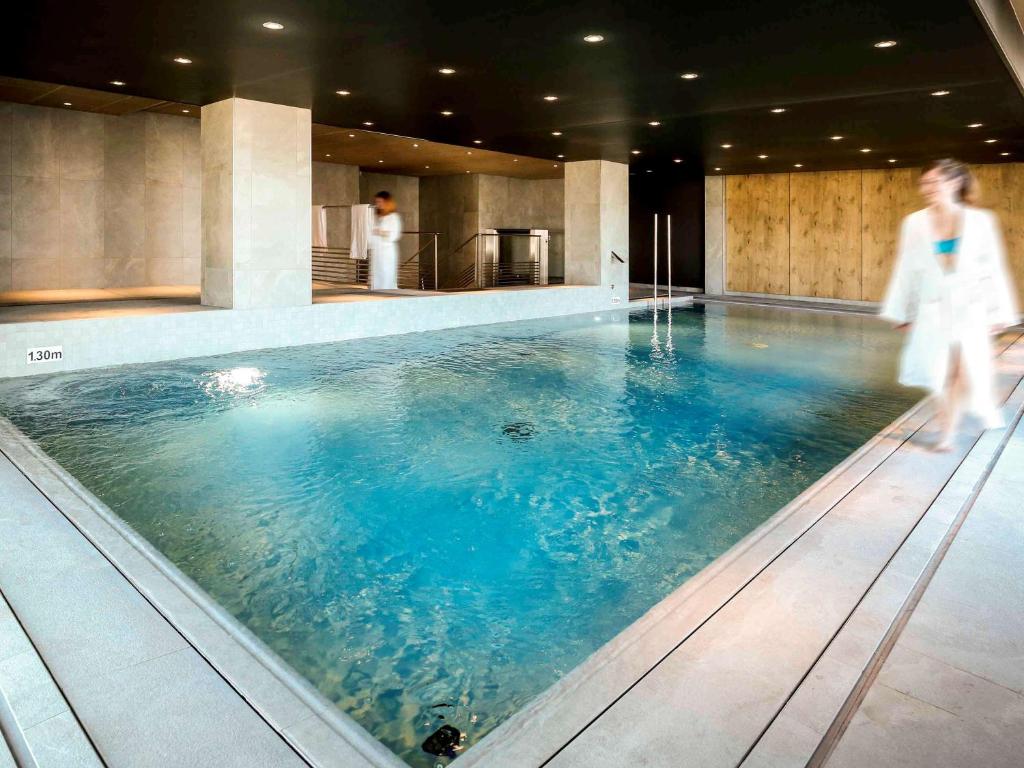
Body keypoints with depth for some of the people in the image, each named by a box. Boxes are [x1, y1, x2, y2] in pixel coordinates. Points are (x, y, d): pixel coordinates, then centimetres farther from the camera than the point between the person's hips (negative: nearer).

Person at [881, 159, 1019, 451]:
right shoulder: (915, 223, -3)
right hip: (933, 311, 1)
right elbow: (906, 270, 2)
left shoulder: (980, 221, -4)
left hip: (970, 310, -1)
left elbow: (994, 270, 0)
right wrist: (902, 312, 4)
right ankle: (946, 432, 26)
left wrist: (999, 313, 0)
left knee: (971, 377, -6)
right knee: (940, 376, 5)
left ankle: (983, 404, 27)